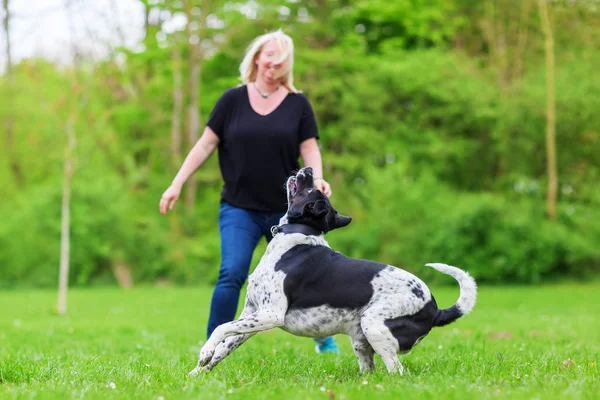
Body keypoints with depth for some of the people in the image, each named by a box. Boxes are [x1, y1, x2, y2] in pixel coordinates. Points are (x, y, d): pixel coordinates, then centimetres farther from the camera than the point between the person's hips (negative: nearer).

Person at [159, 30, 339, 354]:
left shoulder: (298, 104, 3)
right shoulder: (233, 99, 2)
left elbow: (309, 148, 2)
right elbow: (206, 144, 2)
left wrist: (317, 178, -18)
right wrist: (177, 184, -2)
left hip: (287, 209, 1)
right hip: (239, 208, -1)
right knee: (232, 273, -17)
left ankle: (324, 339, 30)